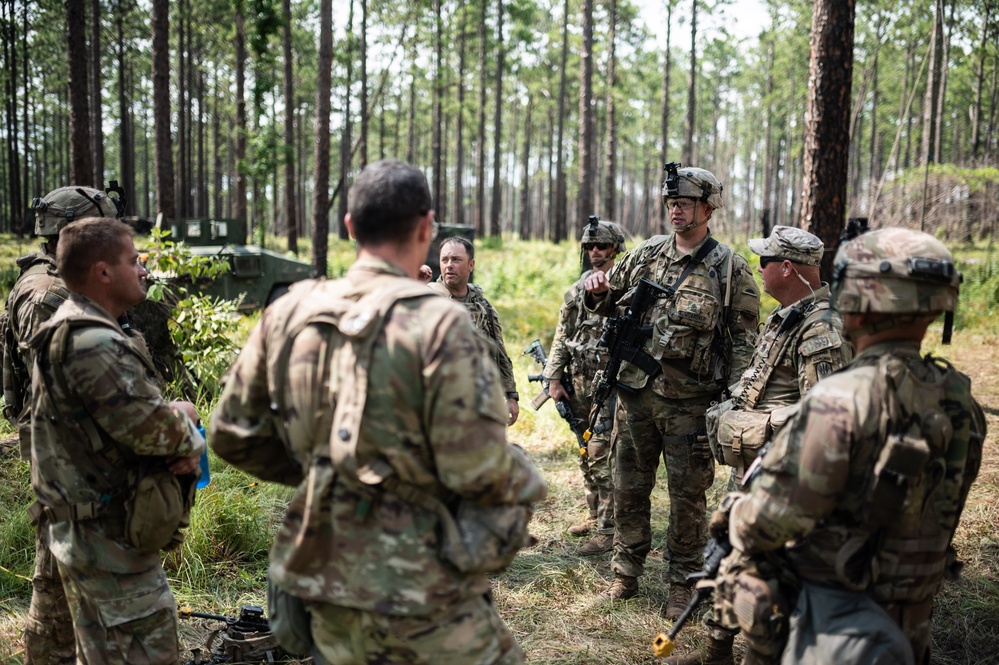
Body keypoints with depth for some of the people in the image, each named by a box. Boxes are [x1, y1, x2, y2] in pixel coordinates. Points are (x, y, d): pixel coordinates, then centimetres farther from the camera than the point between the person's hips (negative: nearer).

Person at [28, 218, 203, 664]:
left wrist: (181, 441, -6)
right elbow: (149, 429, -26)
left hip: (81, 534, 10)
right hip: (109, 539, -10)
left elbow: (129, 417, 13)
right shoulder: (94, 343, -23)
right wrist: (183, 418, -4)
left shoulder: (68, 331, 12)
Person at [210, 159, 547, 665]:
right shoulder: (439, 323, -18)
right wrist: (527, 483, 1)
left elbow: (233, 434, 5)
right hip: (422, 603, -5)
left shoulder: (289, 313, -1)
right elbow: (479, 471, -20)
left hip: (321, 585, 6)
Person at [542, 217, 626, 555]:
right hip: (580, 383, 7)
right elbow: (562, 337, 14)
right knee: (586, 453, 14)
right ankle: (595, 514, 29)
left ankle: (608, 529, 0)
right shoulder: (578, 289, 13)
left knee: (601, 454, -8)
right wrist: (554, 379, 8)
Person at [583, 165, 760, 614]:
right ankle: (626, 573, 28)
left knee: (687, 495, 7)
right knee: (628, 487, 12)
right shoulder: (645, 255, 7)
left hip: (690, 403, -4)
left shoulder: (729, 269, -4)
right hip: (635, 392, 4)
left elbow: (744, 340, -4)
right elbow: (608, 304, 19)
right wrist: (596, 291, -6)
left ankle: (682, 584, 22)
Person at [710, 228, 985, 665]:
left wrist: (735, 519, -1)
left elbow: (776, 517, -23)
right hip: (912, 620, 7)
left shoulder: (840, 400, -25)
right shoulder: (959, 403, -2)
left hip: (832, 621, -7)